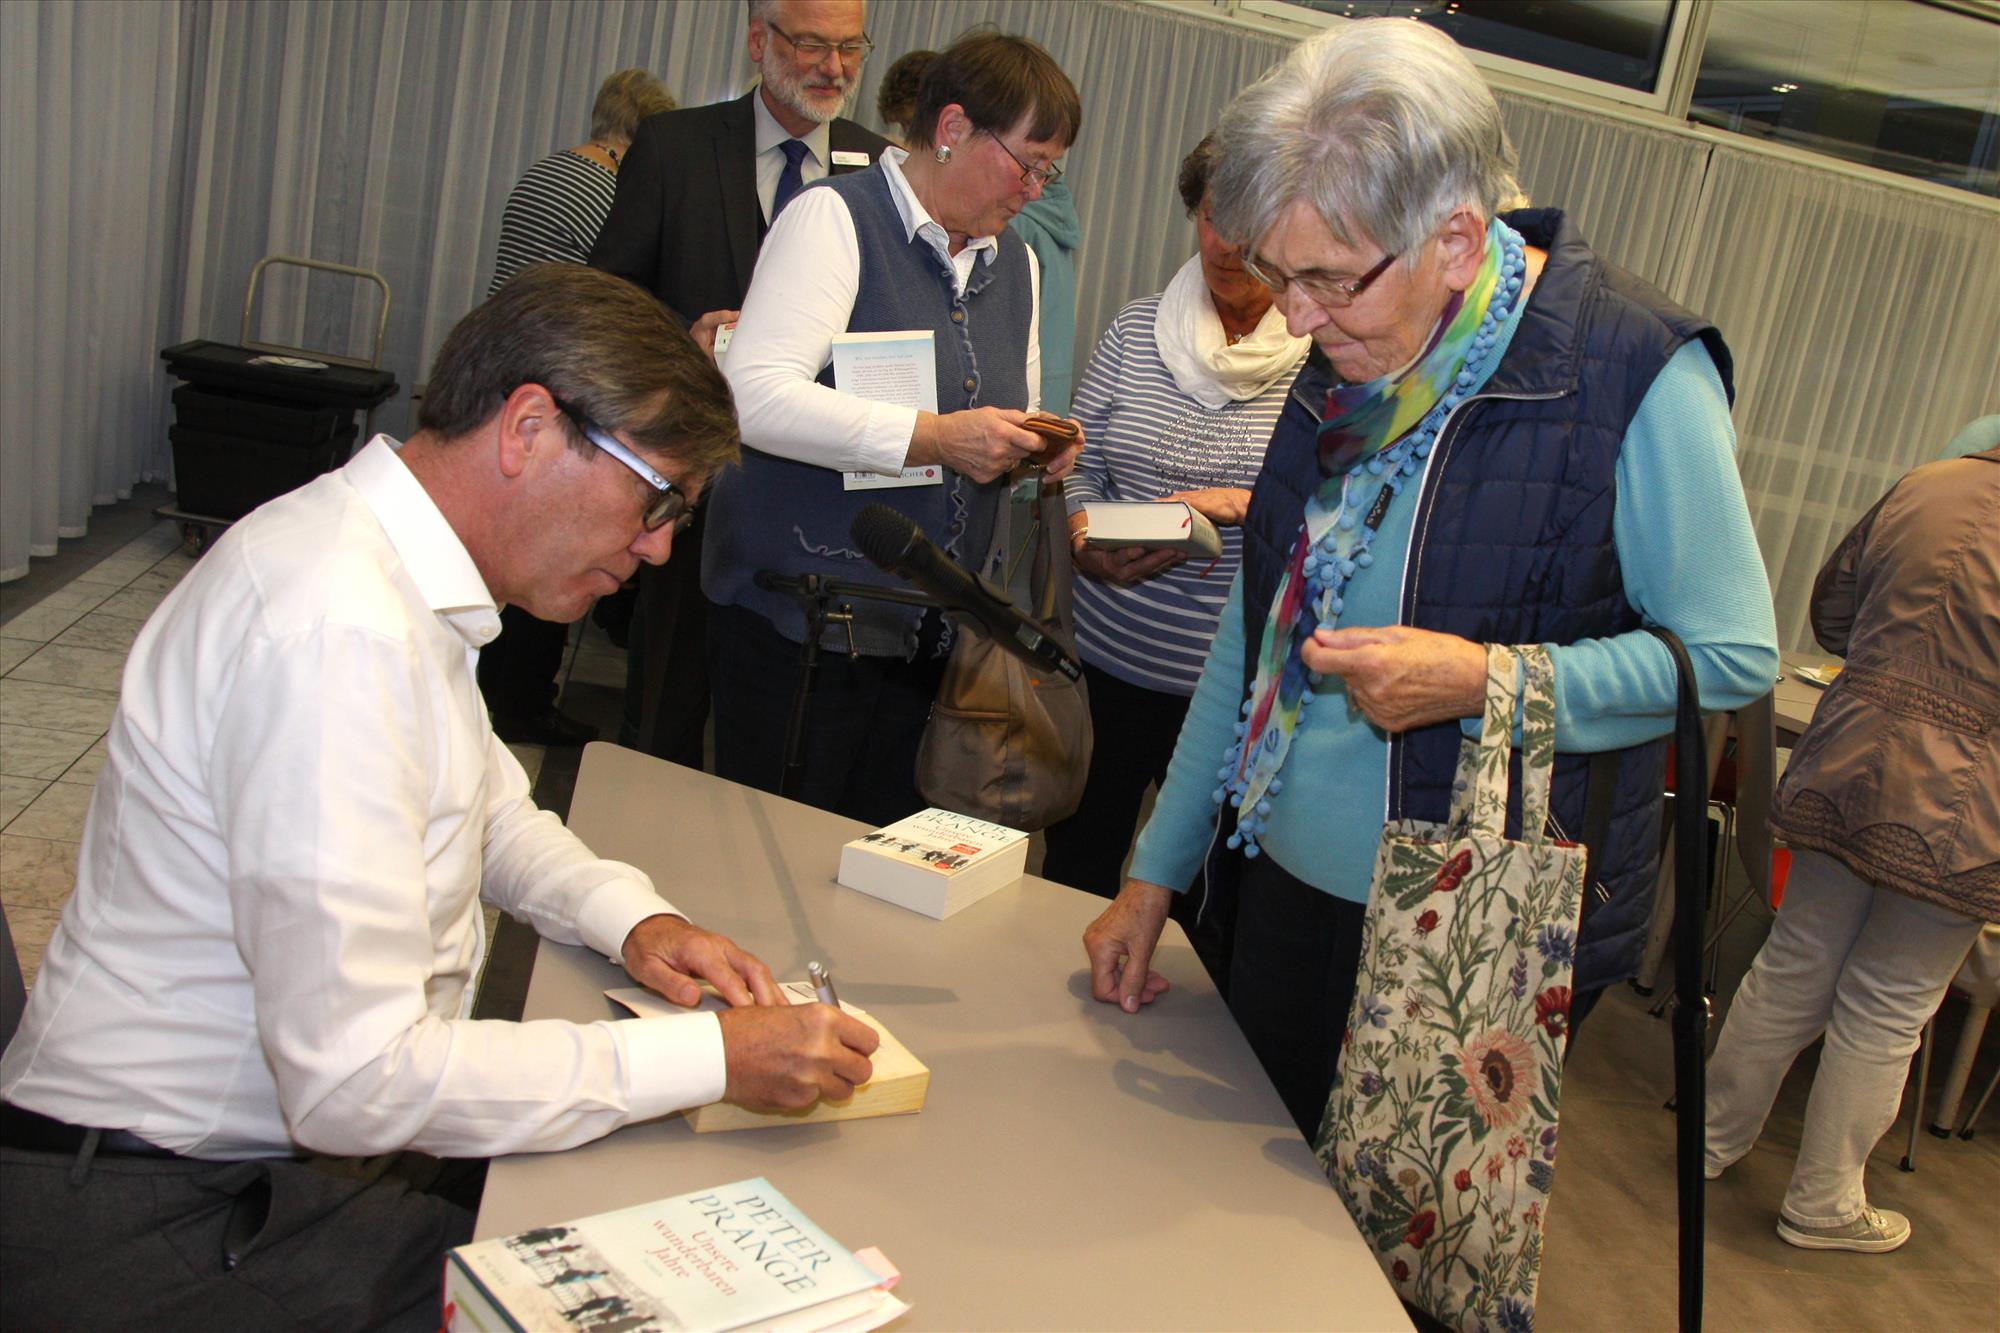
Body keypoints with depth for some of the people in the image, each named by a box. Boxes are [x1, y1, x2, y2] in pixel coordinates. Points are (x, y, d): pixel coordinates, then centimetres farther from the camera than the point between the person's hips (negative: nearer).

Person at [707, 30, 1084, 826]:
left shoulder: (1014, 262, 15)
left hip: (930, 637, 6)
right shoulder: (835, 217, -7)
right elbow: (755, 397, -20)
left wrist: (1035, 448, 2)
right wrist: (931, 438, -23)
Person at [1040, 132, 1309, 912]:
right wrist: (1085, 538, -10)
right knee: (1079, 855, 14)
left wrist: (1247, 505, -23)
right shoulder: (1138, 328, 7)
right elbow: (1081, 462, 9)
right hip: (1108, 655, 3)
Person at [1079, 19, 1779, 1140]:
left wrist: (1485, 681, -23)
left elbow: (1735, 656, -10)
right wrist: (1156, 875, 12)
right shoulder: (1348, 364, 5)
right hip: (1288, 893, 6)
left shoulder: (1639, 374, -16)